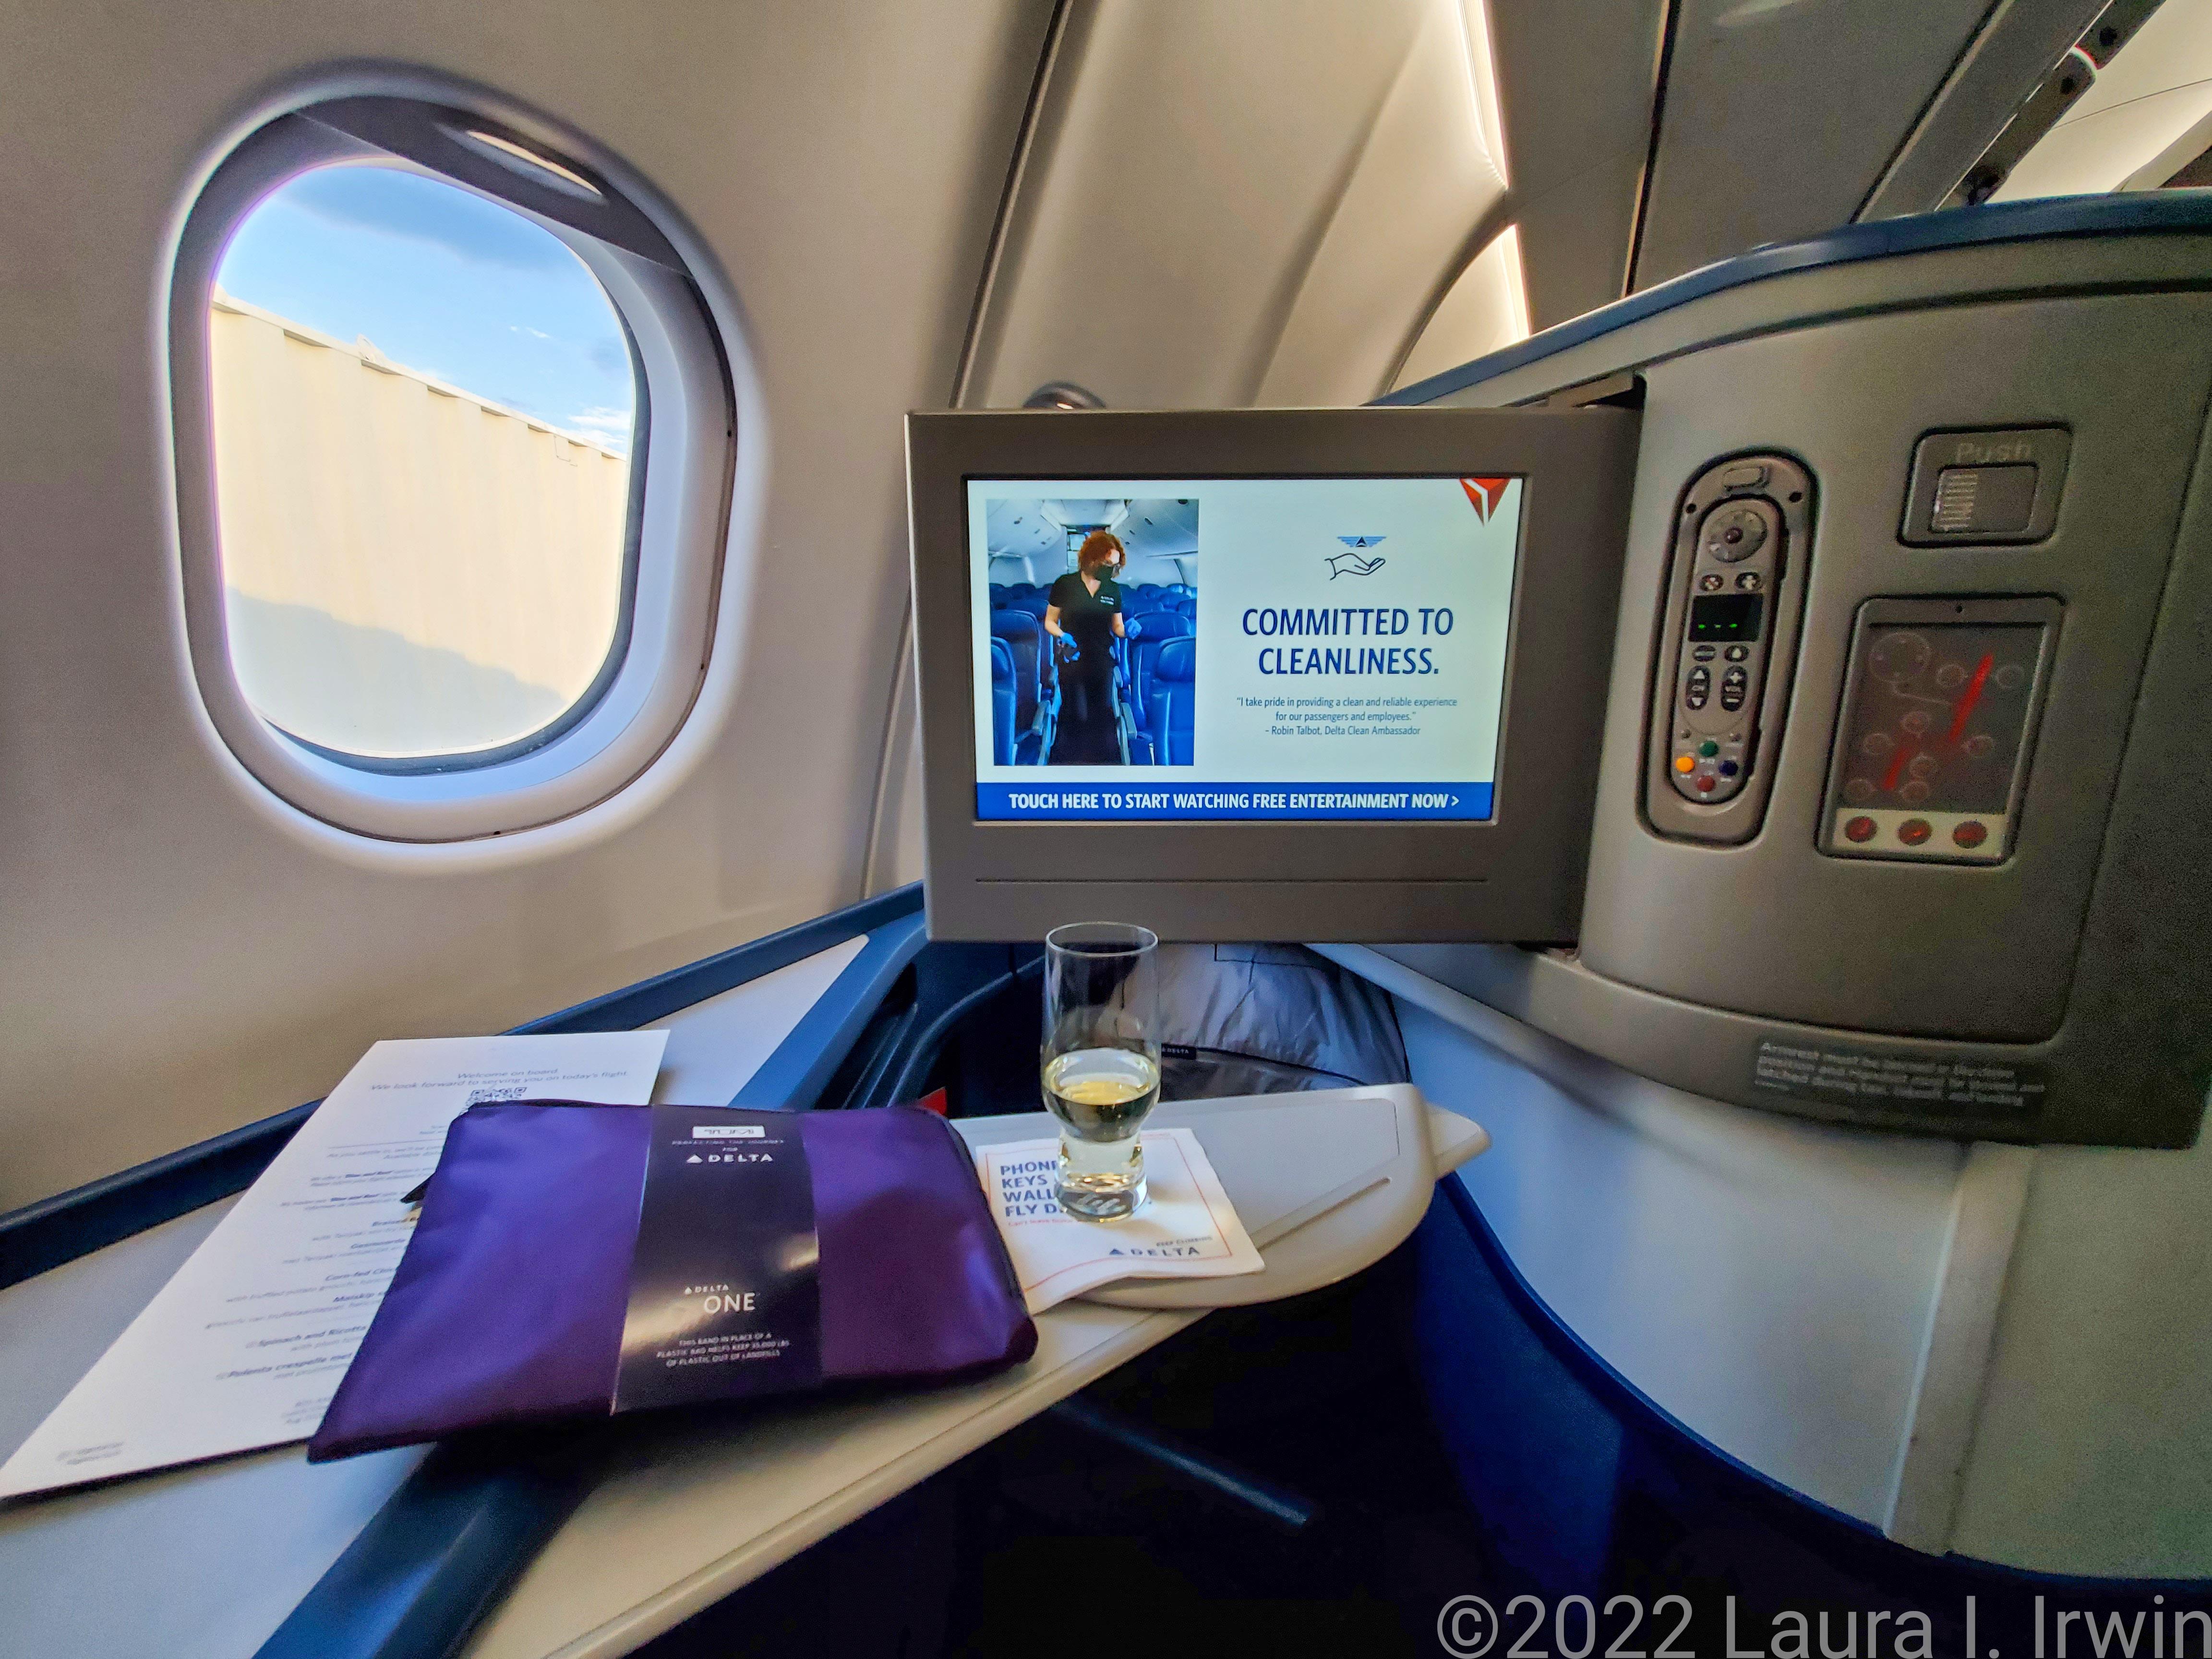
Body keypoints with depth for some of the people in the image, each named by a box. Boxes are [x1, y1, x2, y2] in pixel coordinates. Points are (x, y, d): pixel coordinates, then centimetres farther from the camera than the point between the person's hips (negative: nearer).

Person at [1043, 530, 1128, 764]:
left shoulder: (1113, 589, 4)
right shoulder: (1065, 584, -6)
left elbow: (1117, 626, 10)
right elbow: (1050, 622, 1)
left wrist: (1128, 630, -13)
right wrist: (1063, 636, -19)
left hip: (1102, 662, 3)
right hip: (1071, 660, -3)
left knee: (1102, 714, 5)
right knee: (1077, 715, -3)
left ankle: (1104, 759, 17)